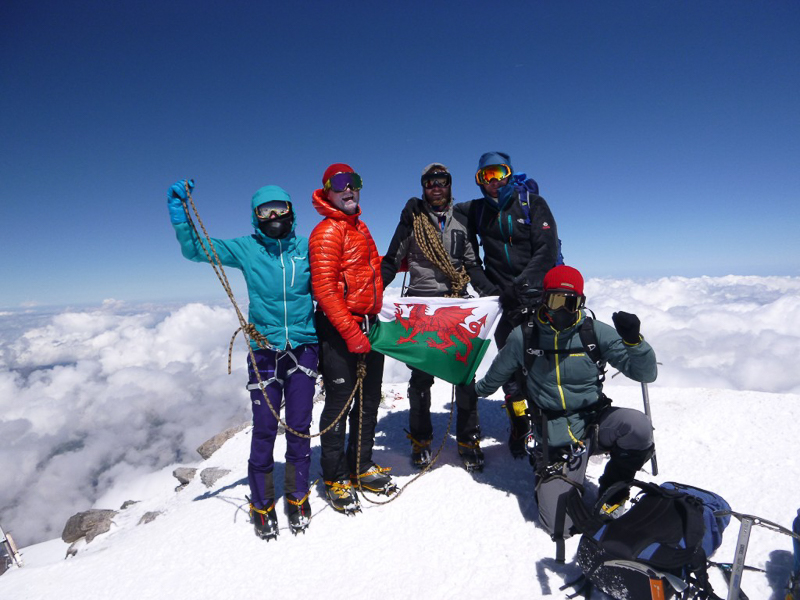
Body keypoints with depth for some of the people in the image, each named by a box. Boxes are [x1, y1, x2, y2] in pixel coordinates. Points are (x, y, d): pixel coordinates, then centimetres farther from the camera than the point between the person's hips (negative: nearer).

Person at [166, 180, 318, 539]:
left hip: (304, 347, 1)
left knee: (299, 426, 7)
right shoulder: (245, 249, 3)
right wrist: (178, 210, -8)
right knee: (264, 429, 2)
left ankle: (298, 496, 27)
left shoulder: (306, 248, 5)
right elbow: (194, 249, 2)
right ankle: (262, 503, 23)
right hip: (265, 349, -1)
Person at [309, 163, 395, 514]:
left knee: (369, 399, 15)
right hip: (340, 330, -8)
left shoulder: (359, 226, 16)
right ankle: (335, 478, 19)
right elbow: (324, 288, -19)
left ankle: (361, 466, 32)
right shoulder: (327, 232, -11)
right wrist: (350, 332, -22)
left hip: (368, 325, 9)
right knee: (339, 403, 1)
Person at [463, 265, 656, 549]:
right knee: (560, 526, -12)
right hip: (556, 440, -1)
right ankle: (546, 475, 22)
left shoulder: (595, 332, -5)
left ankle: (611, 490, -1)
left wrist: (633, 340, -25)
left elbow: (646, 373, -7)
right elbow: (496, 375, 15)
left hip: (594, 421, 2)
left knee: (638, 427, -33)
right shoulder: (524, 336, -5)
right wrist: (476, 390, 31)